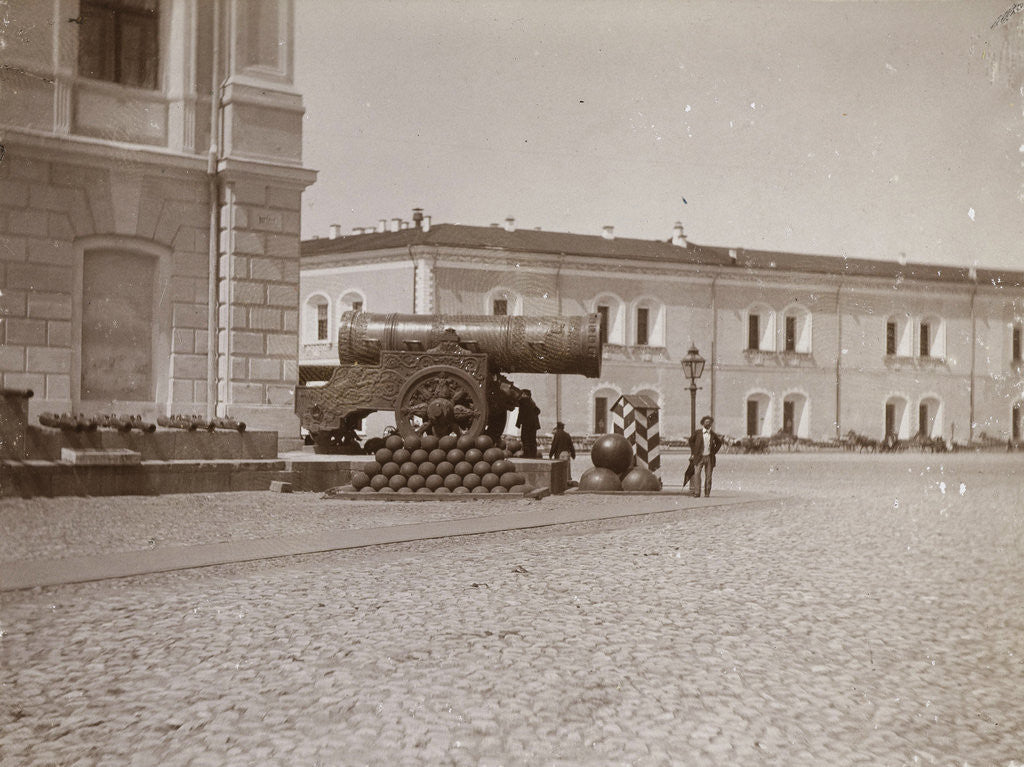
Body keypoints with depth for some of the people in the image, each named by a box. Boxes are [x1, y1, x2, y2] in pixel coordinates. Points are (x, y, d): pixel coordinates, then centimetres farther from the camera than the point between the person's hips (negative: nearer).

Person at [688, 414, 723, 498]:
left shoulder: (713, 434, 4)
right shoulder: (697, 432, 0)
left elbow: (719, 443, 19)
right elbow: (691, 441, 14)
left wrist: (714, 452, 9)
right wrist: (693, 452, 8)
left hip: (709, 457, 1)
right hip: (699, 457, -1)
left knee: (708, 476, 2)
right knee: (697, 474, -12)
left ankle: (707, 493, 10)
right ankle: (697, 493, -11)